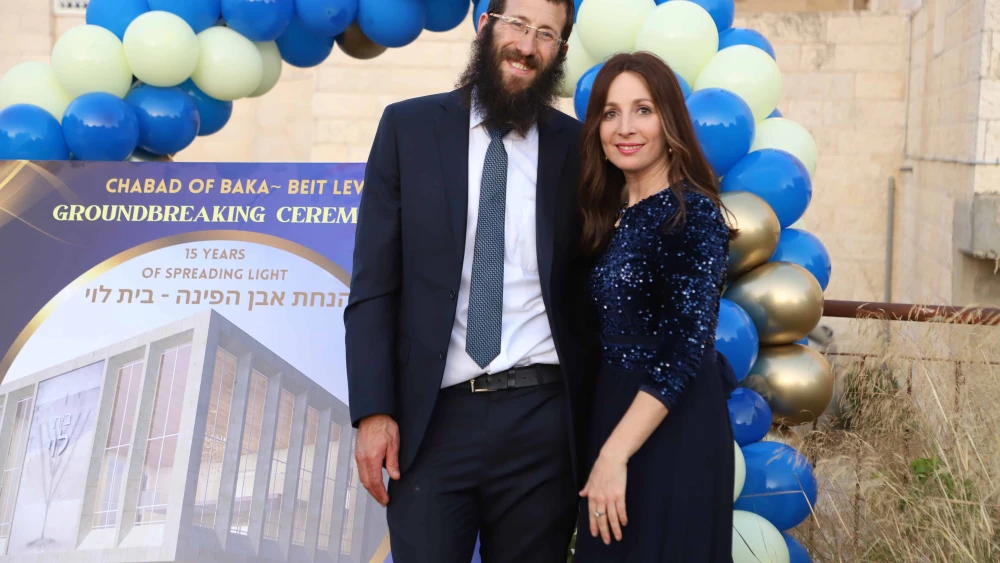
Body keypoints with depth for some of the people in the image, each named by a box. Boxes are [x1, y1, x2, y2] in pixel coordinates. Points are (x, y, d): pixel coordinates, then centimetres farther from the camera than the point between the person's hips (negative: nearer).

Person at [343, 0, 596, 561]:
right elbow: (373, 283, 1)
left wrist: (590, 425, 4)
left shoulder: (576, 147, 4)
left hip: (541, 420, 1)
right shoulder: (408, 127, 3)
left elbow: (587, 290, 8)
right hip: (432, 416, 0)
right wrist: (373, 411, -6)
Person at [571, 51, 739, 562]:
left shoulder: (692, 213, -13)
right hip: (613, 415, 8)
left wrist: (615, 454, -22)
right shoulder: (613, 215, 10)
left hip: (672, 431, -7)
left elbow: (686, 350, -20)